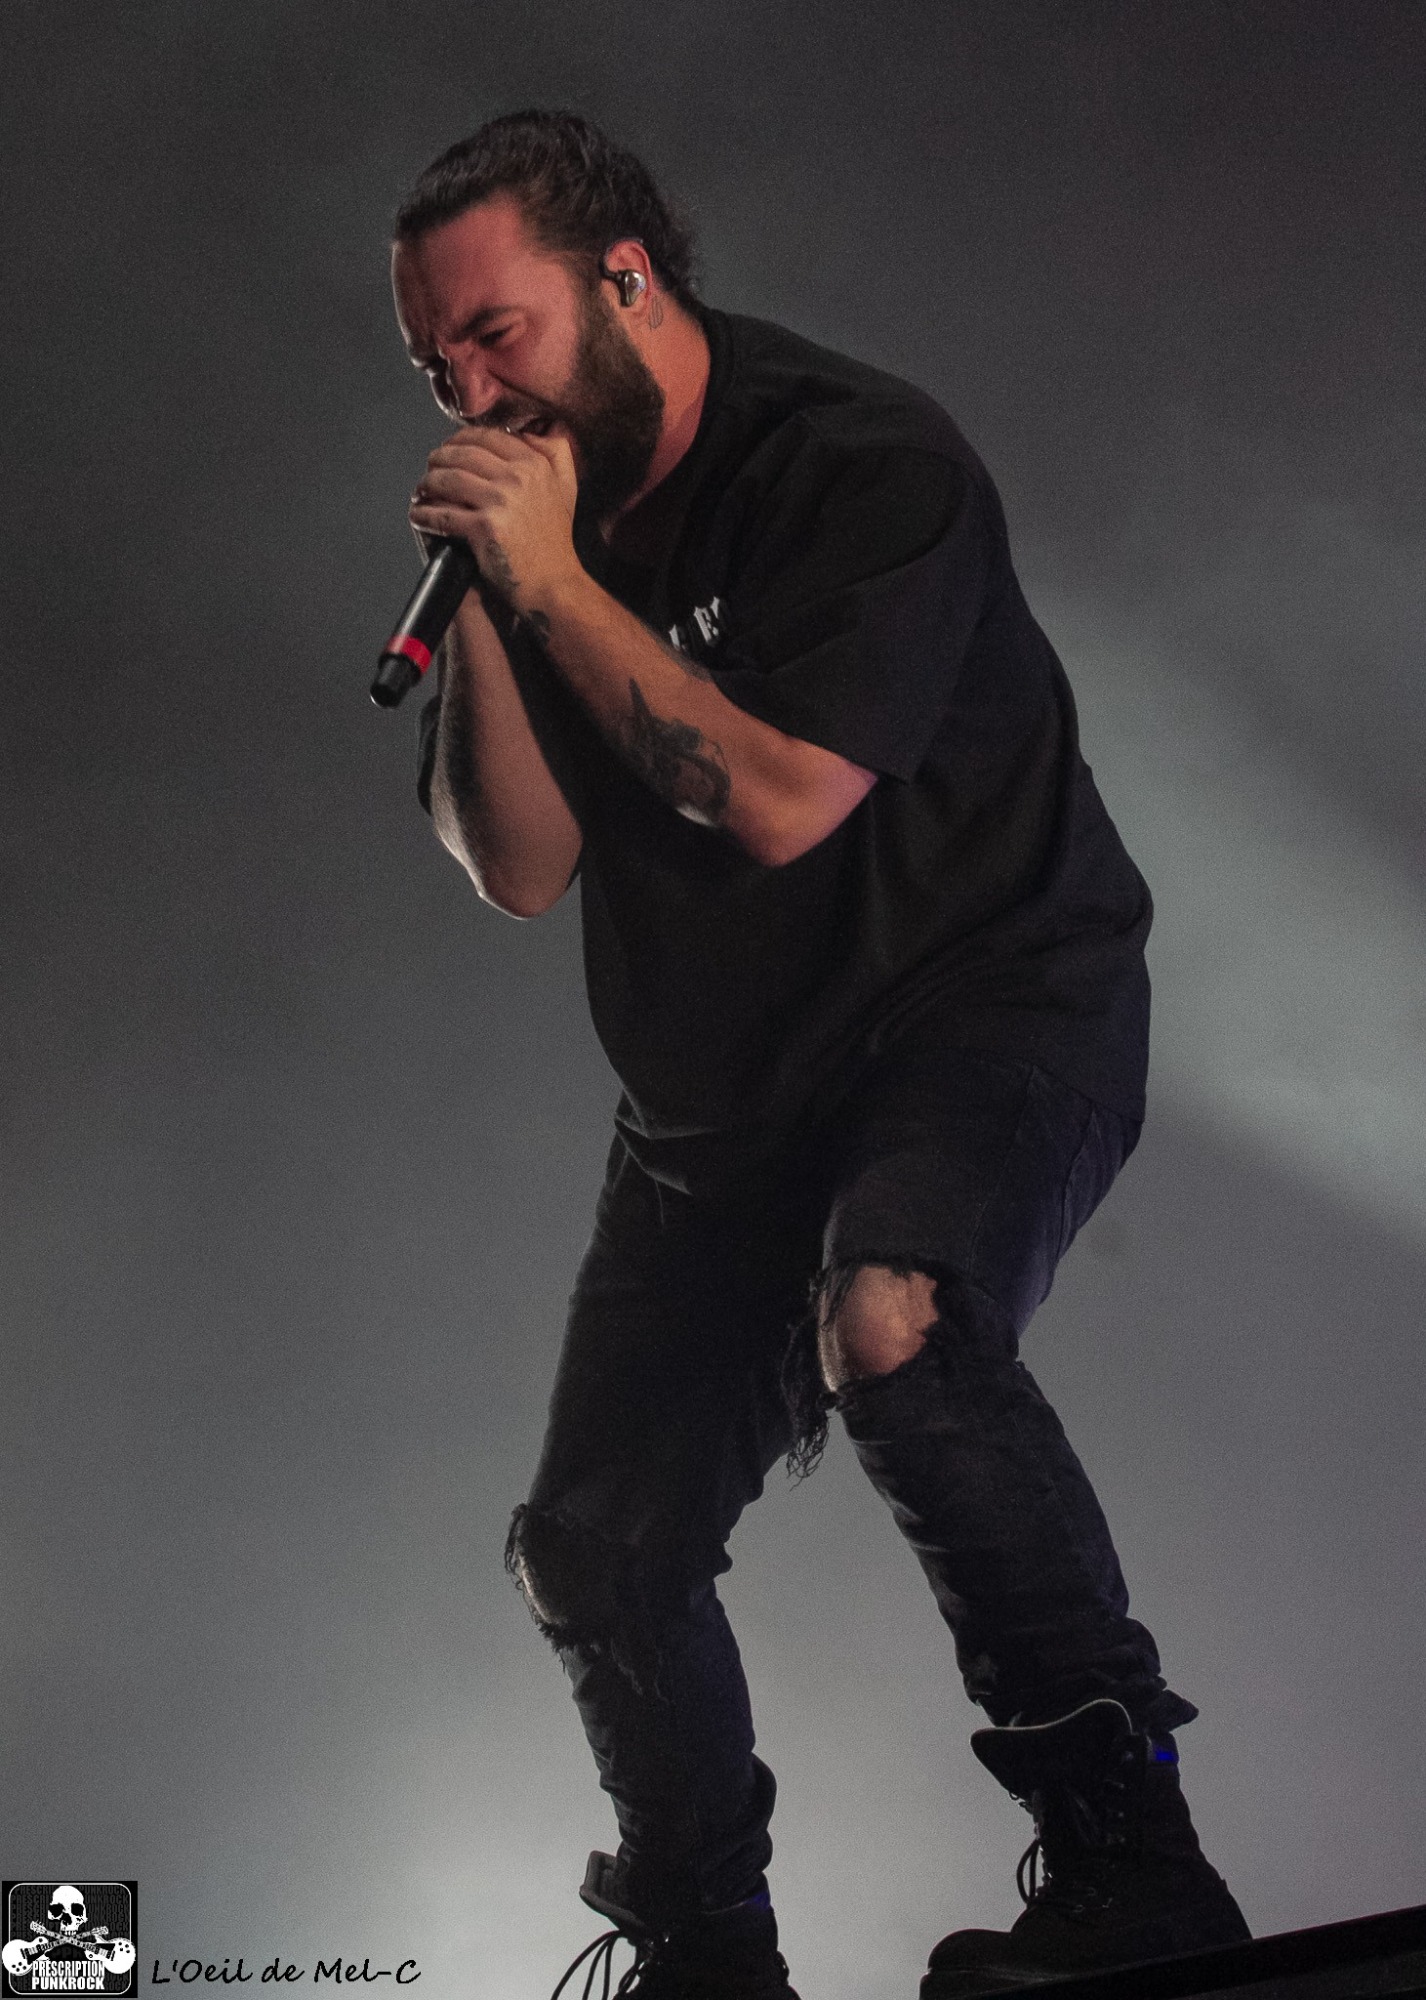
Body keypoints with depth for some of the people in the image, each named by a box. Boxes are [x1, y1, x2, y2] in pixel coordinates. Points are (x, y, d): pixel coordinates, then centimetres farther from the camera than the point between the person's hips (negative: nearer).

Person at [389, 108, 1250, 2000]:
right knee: (598, 1546, 6)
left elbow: (778, 801, -25)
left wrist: (554, 580, -20)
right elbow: (520, 868, -1)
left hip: (987, 1003, -7)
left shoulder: (866, 464, -15)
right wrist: (481, 607, -13)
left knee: (889, 1317, -39)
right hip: (723, 1096, 7)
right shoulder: (538, 505, 4)